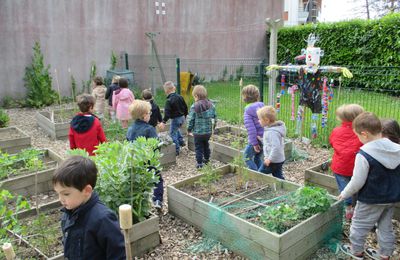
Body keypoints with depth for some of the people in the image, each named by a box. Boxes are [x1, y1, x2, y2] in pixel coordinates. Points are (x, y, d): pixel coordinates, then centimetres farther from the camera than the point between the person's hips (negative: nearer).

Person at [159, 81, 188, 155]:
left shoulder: (169, 101, -18)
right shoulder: (180, 97, 3)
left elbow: (167, 112, -23)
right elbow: (185, 107, 11)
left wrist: (164, 122, -22)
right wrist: (184, 115, 25)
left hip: (175, 119, -8)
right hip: (182, 118, 8)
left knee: (173, 133, 4)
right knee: (176, 129, 32)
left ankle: (176, 150, 6)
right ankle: (181, 141, 33)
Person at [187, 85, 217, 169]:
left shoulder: (194, 107, -16)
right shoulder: (211, 105, -2)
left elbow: (191, 120, -12)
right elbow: (214, 117, 6)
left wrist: (189, 130, 2)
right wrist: (213, 126, 20)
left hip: (198, 132, -5)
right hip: (208, 131, 5)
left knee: (198, 148, 7)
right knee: (206, 145, 25)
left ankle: (199, 163, 10)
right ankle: (206, 159, 39)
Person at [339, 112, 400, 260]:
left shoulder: (364, 155, -26)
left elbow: (357, 182, -20)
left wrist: (344, 194, -4)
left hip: (371, 200, -7)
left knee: (359, 225, 14)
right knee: (386, 227, 22)